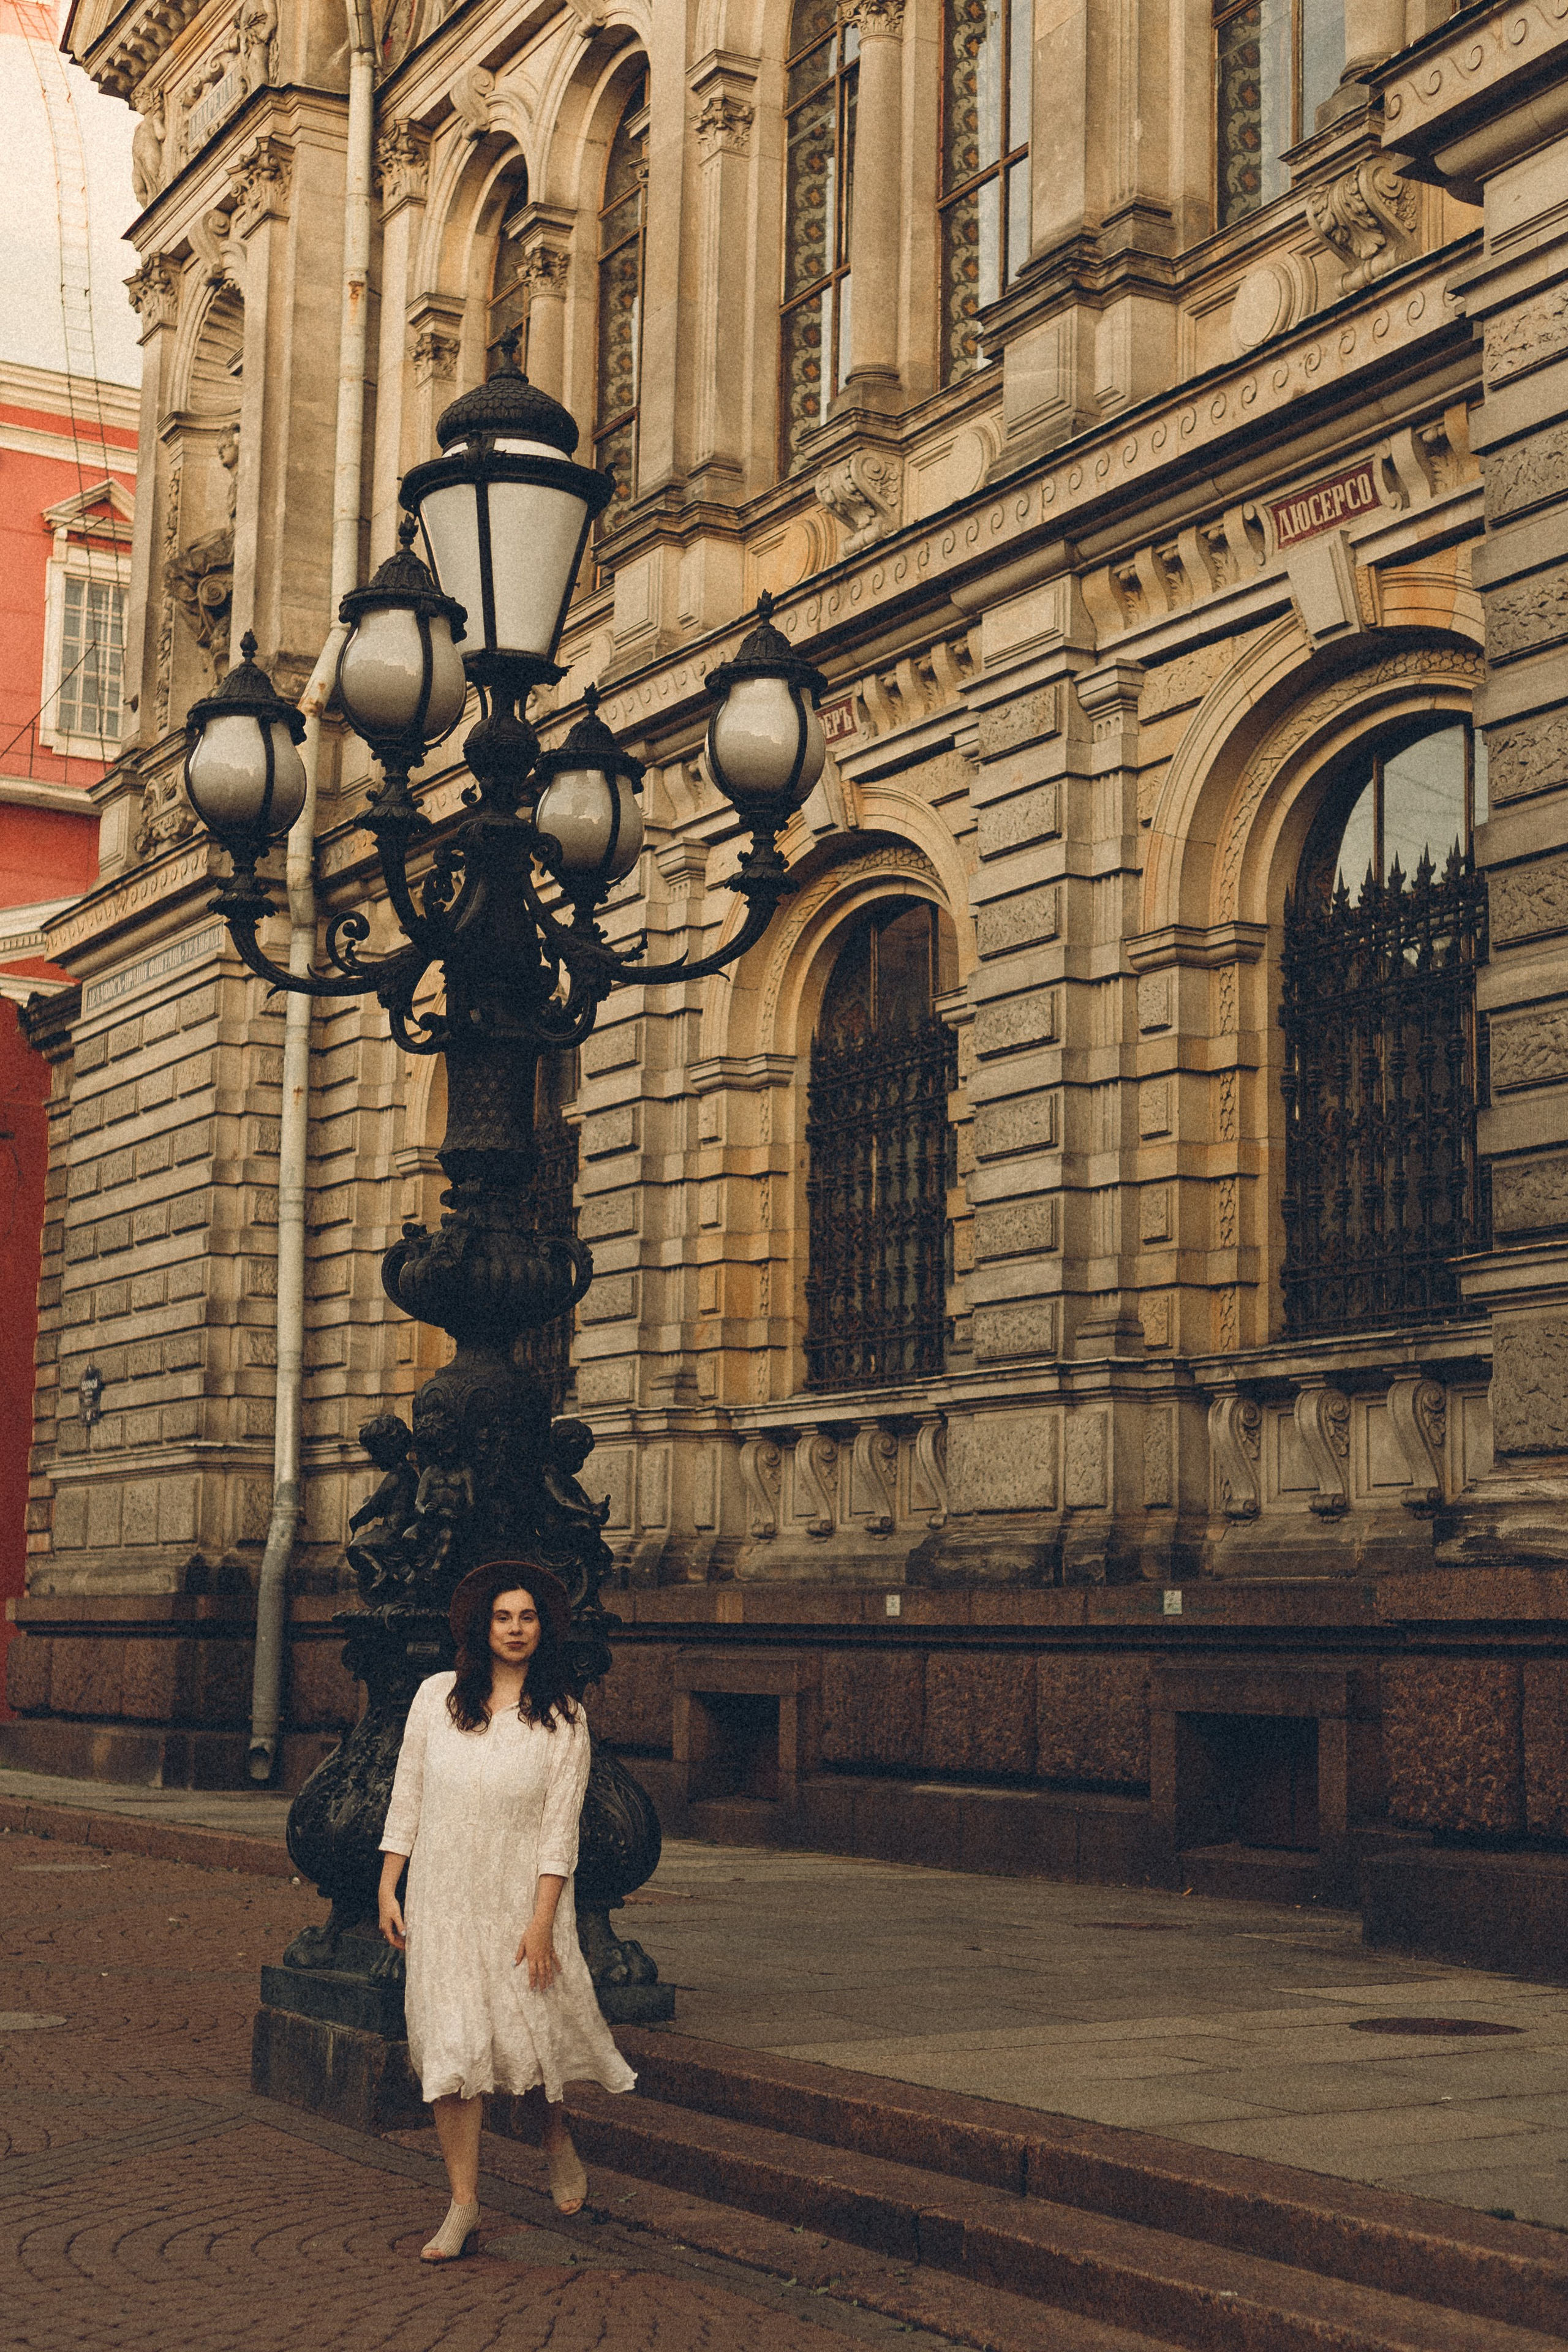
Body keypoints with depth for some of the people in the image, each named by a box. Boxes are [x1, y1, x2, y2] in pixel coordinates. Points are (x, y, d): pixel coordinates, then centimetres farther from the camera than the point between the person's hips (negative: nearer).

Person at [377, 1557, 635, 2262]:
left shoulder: (562, 1719, -2)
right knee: (450, 2045, -2)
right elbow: (406, 1796, 8)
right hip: (442, 1898, 1)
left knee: (534, 2030, 1)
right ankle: (464, 2203, 6)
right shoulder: (437, 1696, 2)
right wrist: (388, 1888, 4)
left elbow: (559, 1830, -6)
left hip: (521, 1897, -1)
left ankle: (557, 2142, 33)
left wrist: (542, 1923, -12)